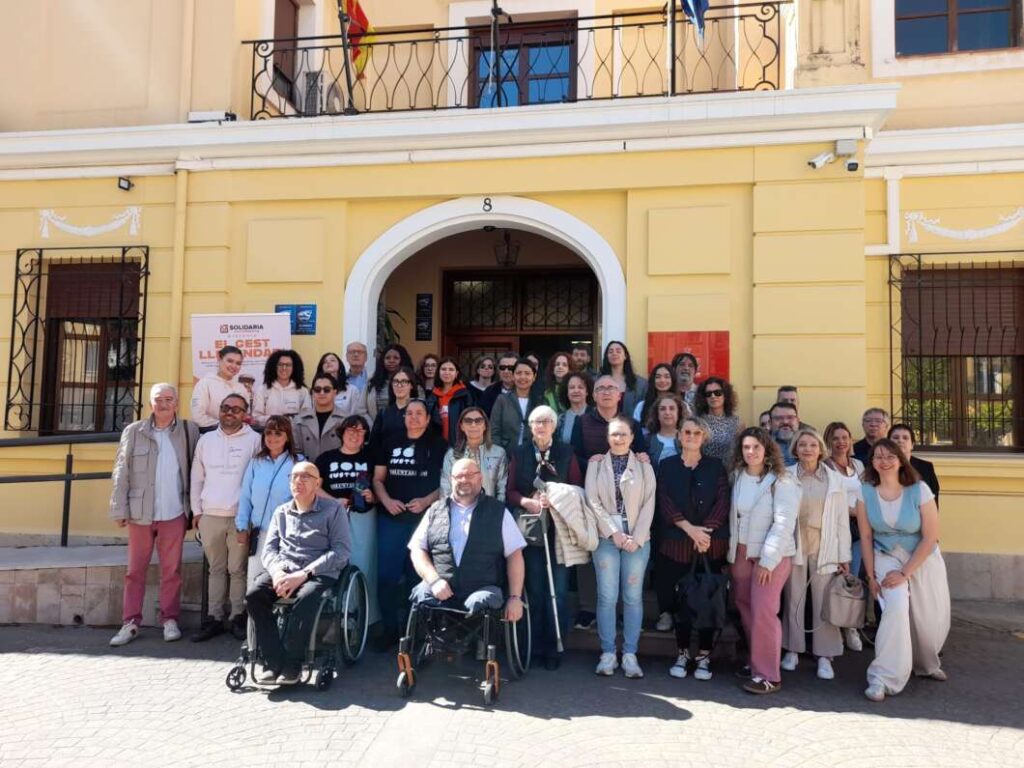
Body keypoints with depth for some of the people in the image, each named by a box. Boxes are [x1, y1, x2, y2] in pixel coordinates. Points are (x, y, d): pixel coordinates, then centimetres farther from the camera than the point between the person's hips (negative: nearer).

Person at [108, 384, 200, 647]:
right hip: (140, 512, 1)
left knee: (171, 570, 6)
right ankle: (131, 622, 16)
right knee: (135, 570, 8)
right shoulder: (134, 431, 3)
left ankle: (170, 620, 16)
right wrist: (120, 510, -3)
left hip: (174, 513, -1)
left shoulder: (189, 431, 3)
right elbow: (121, 473, 2)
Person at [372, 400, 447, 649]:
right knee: (386, 575, 0)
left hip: (425, 518, -2)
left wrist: (426, 501, -16)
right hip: (391, 518, 2)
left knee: (418, 575, 7)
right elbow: (378, 478, 11)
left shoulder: (439, 445, 2)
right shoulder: (391, 443, 11)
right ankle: (390, 628, 14)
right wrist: (386, 500, -8)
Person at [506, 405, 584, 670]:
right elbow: (510, 491, 5)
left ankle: (553, 647, 9)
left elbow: (577, 488, 4)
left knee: (558, 590, -2)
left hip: (559, 528, 0)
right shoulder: (519, 453, 8)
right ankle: (536, 646, 15)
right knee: (534, 589, 4)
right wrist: (526, 501, -14)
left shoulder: (566, 452, 7)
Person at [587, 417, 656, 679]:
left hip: (637, 537, 0)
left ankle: (630, 654, 10)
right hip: (606, 536, 0)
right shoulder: (596, 464, 7)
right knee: (607, 596, 0)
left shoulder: (643, 465, 6)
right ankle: (608, 653, 9)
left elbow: (648, 503, 1)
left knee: (633, 597, 2)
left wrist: (636, 538, -9)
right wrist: (614, 533, -9)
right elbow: (593, 501, 0)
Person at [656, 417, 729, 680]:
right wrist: (690, 529, -13)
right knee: (679, 597, 2)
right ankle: (682, 653, 15)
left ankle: (704, 656, 13)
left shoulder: (715, 465, 7)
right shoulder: (667, 465, 7)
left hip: (712, 542, 0)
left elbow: (723, 502, -1)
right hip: (677, 542, 0)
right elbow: (665, 503, -2)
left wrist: (705, 530, -13)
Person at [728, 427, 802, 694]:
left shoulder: (781, 482, -11)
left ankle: (768, 677, 1)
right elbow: (733, 517, 8)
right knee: (745, 607, 11)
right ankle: (756, 663, 28)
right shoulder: (737, 477, 4)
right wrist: (731, 552, 5)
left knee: (763, 612, -9)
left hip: (772, 555, -5)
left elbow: (784, 524, -15)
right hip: (741, 553, 6)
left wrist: (767, 560, -17)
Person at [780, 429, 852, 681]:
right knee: (793, 598, 7)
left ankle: (824, 656, 13)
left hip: (824, 546, 1)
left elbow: (842, 519, 4)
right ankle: (792, 650, 20)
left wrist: (844, 556, 1)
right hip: (794, 544, -1)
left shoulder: (835, 480, 4)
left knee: (824, 601, 2)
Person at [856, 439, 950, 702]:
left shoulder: (919, 490, -16)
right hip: (887, 558, 0)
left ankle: (926, 665, 40)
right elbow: (866, 537, -4)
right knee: (896, 607, -22)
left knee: (931, 621, 6)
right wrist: (871, 576, -4)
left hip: (923, 559, 1)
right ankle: (883, 678, -15)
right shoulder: (866, 492, -12)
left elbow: (930, 537, -14)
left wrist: (904, 573, -16)